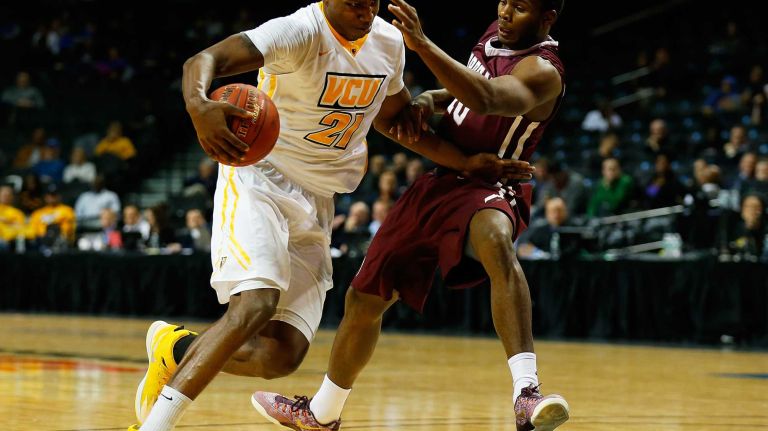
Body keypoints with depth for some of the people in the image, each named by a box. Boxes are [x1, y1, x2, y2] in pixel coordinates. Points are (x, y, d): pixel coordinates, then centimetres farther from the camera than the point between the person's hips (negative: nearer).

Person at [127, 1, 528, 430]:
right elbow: (205, 59, -31)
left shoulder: (389, 43, 4)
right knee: (256, 305, -30)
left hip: (315, 208, 6)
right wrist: (198, 105, -54)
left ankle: (176, 349, 20)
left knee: (282, 356, -5)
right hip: (260, 182, -6)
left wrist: (467, 163, 16)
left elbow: (394, 118, 23)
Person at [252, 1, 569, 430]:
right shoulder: (498, 34, 6)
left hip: (486, 188, -8)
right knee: (365, 298, 17)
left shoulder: (541, 70, -19)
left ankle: (527, 394, -52)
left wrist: (423, 44, -47)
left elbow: (484, 98, -39)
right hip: (438, 183, 8)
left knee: (495, 239, -45)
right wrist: (430, 99, 3)